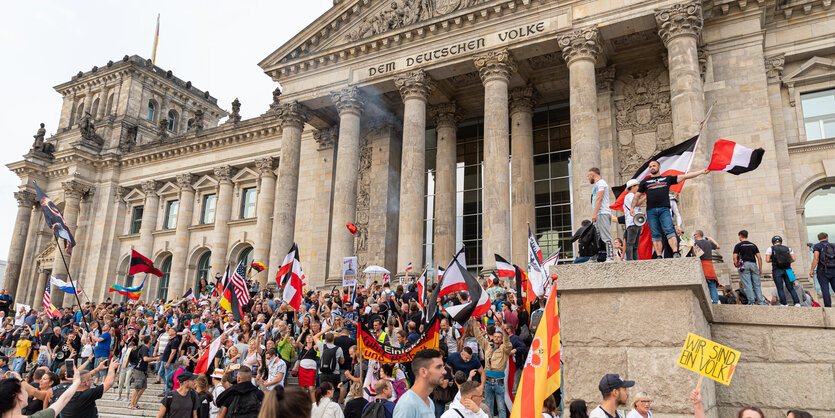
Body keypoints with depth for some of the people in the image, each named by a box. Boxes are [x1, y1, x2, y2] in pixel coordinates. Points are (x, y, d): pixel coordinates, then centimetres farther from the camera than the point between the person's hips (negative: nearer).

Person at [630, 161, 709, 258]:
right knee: (656, 234, -2)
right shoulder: (645, 182, 20)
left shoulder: (667, 179, 19)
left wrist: (702, 172, 13)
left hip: (664, 210, -1)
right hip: (651, 211, 1)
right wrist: (632, 207, 8)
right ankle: (659, 257, -2)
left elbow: (685, 176, 17)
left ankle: (676, 253, -23)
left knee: (669, 231, -15)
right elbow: (637, 195, 20)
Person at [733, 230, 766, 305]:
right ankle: (761, 302, -1)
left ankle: (751, 301, -13)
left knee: (747, 285, -6)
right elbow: (759, 257, 11)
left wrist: (737, 265, 5)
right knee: (757, 285, 4)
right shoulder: (753, 245, 17)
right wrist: (760, 269, 14)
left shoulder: (738, 245, 6)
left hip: (744, 265, -4)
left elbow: (735, 257, -6)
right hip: (753, 264, 4)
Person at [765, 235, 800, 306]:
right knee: (791, 288, 8)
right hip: (787, 270, 3)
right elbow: (794, 259, 3)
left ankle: (784, 304, -8)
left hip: (777, 270, -3)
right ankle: (797, 303, 1)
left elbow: (767, 260, -4)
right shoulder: (788, 249, 12)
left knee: (780, 288, -3)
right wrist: (787, 262, 21)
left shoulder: (770, 249, 3)